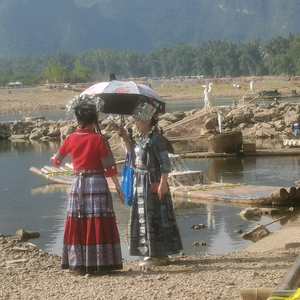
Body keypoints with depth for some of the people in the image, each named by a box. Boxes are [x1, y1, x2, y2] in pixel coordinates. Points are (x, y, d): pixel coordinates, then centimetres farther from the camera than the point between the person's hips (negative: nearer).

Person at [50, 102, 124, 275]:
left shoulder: (71, 139, 3)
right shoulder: (99, 139, -8)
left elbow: (58, 159, 20)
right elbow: (109, 167, -9)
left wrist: (55, 159, 44)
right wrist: (118, 187, -1)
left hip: (78, 185, 3)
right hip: (97, 184, -3)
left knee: (78, 225, 8)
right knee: (99, 224, 1)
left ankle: (78, 265, 7)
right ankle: (101, 263, 2)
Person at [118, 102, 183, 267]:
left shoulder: (156, 139, -15)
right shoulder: (141, 138, 11)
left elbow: (165, 163, -17)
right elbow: (133, 152, 26)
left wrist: (163, 184, -22)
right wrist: (125, 138, 16)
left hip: (153, 183, -9)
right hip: (140, 183, 9)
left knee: (154, 217, -4)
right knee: (143, 216, 13)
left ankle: (159, 254, 3)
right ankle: (150, 253, 22)